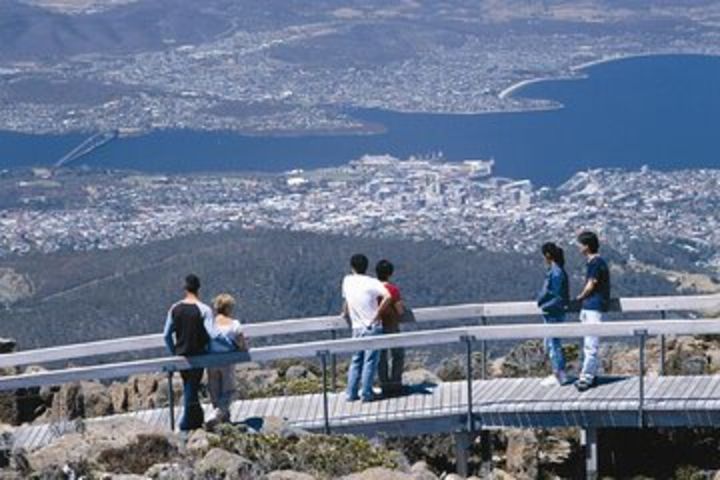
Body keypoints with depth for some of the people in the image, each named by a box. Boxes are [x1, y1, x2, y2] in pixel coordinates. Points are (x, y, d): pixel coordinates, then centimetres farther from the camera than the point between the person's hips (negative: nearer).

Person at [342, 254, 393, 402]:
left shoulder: (347, 281, 2)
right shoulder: (372, 283, -11)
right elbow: (387, 297, -27)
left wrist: (346, 315, 36)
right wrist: (377, 314, -15)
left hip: (357, 328, 4)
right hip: (372, 328, -4)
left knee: (356, 361, 14)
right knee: (370, 361, 2)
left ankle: (351, 393, 13)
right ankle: (366, 393, 2)